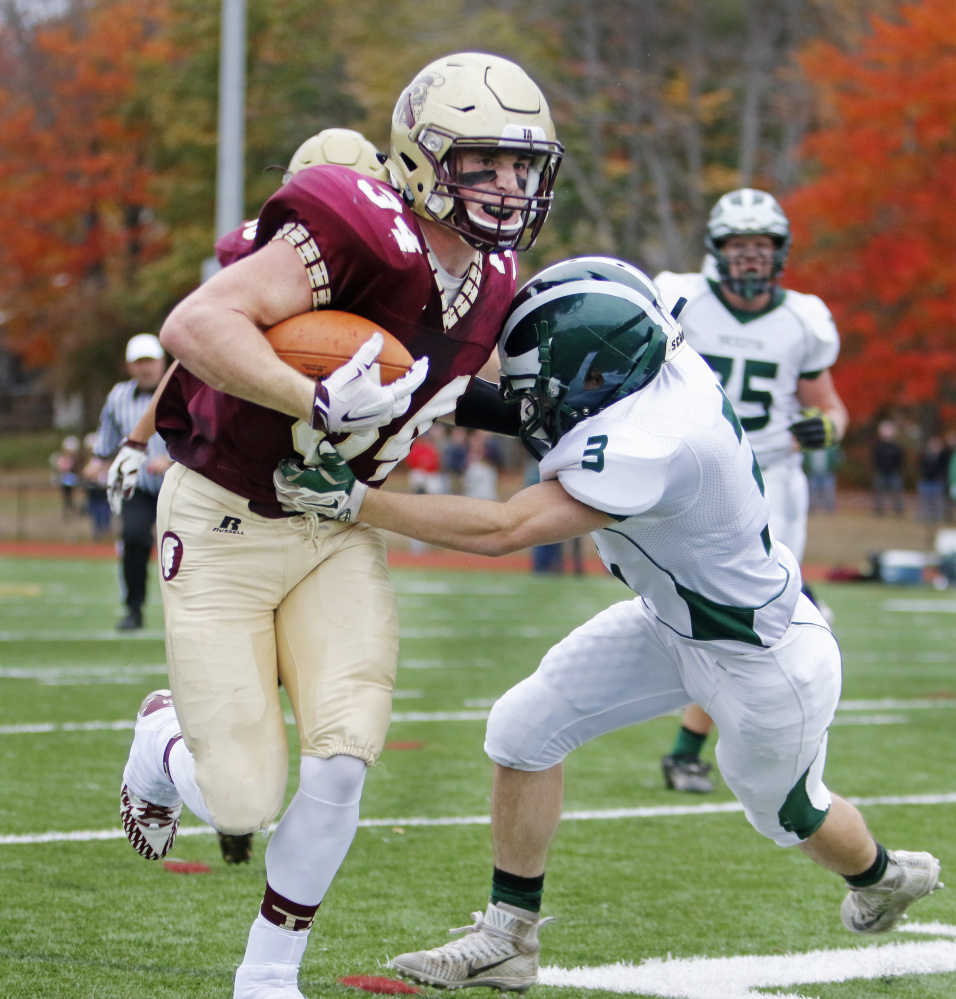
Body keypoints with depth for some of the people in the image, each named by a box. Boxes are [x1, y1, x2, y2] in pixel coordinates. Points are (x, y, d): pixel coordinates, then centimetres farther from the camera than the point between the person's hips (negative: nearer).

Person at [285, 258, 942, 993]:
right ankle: (507, 940, 11)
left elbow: (501, 530, -42)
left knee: (789, 815, 20)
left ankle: (881, 877, 55)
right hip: (674, 623, 8)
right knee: (526, 726, -3)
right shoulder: (660, 358, -17)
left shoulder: (651, 447, -41)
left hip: (766, 662, -8)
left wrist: (354, 501, -41)